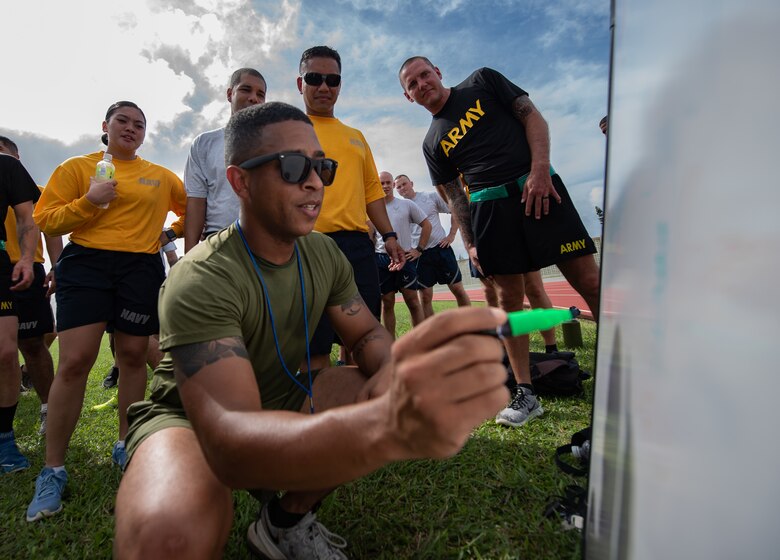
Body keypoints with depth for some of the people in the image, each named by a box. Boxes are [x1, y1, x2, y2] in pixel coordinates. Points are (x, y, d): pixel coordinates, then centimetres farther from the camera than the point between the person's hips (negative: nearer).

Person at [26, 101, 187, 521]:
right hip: (86, 264, -2)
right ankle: (53, 470, 5)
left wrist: (168, 234, 12)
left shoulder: (161, 176, 13)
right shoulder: (77, 167, 8)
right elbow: (45, 220, 3)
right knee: (74, 361, -9)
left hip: (141, 269, 2)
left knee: (133, 357, 5)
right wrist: (88, 202, -12)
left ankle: (125, 446, 24)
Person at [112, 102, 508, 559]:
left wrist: (391, 370, -29)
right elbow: (229, 442, -41)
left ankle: (287, 522, 4)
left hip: (282, 399, 7)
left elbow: (368, 333, -2)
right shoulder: (201, 282, -29)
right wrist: (389, 426, -61)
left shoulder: (325, 254, -6)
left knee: (412, 392, -13)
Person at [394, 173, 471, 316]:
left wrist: (451, 235, -2)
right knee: (425, 296, 1)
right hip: (419, 255, 0)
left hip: (441, 248, 0)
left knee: (458, 289, 3)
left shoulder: (431, 197, 2)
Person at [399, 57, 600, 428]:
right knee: (508, 296, -1)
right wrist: (470, 244, 1)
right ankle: (525, 393, 8)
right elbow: (454, 197, 13)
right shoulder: (433, 144, 17)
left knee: (589, 282, -7)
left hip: (538, 188, -2)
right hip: (489, 207, 2)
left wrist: (539, 169, -9)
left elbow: (533, 118, 6)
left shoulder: (483, 82, 13)